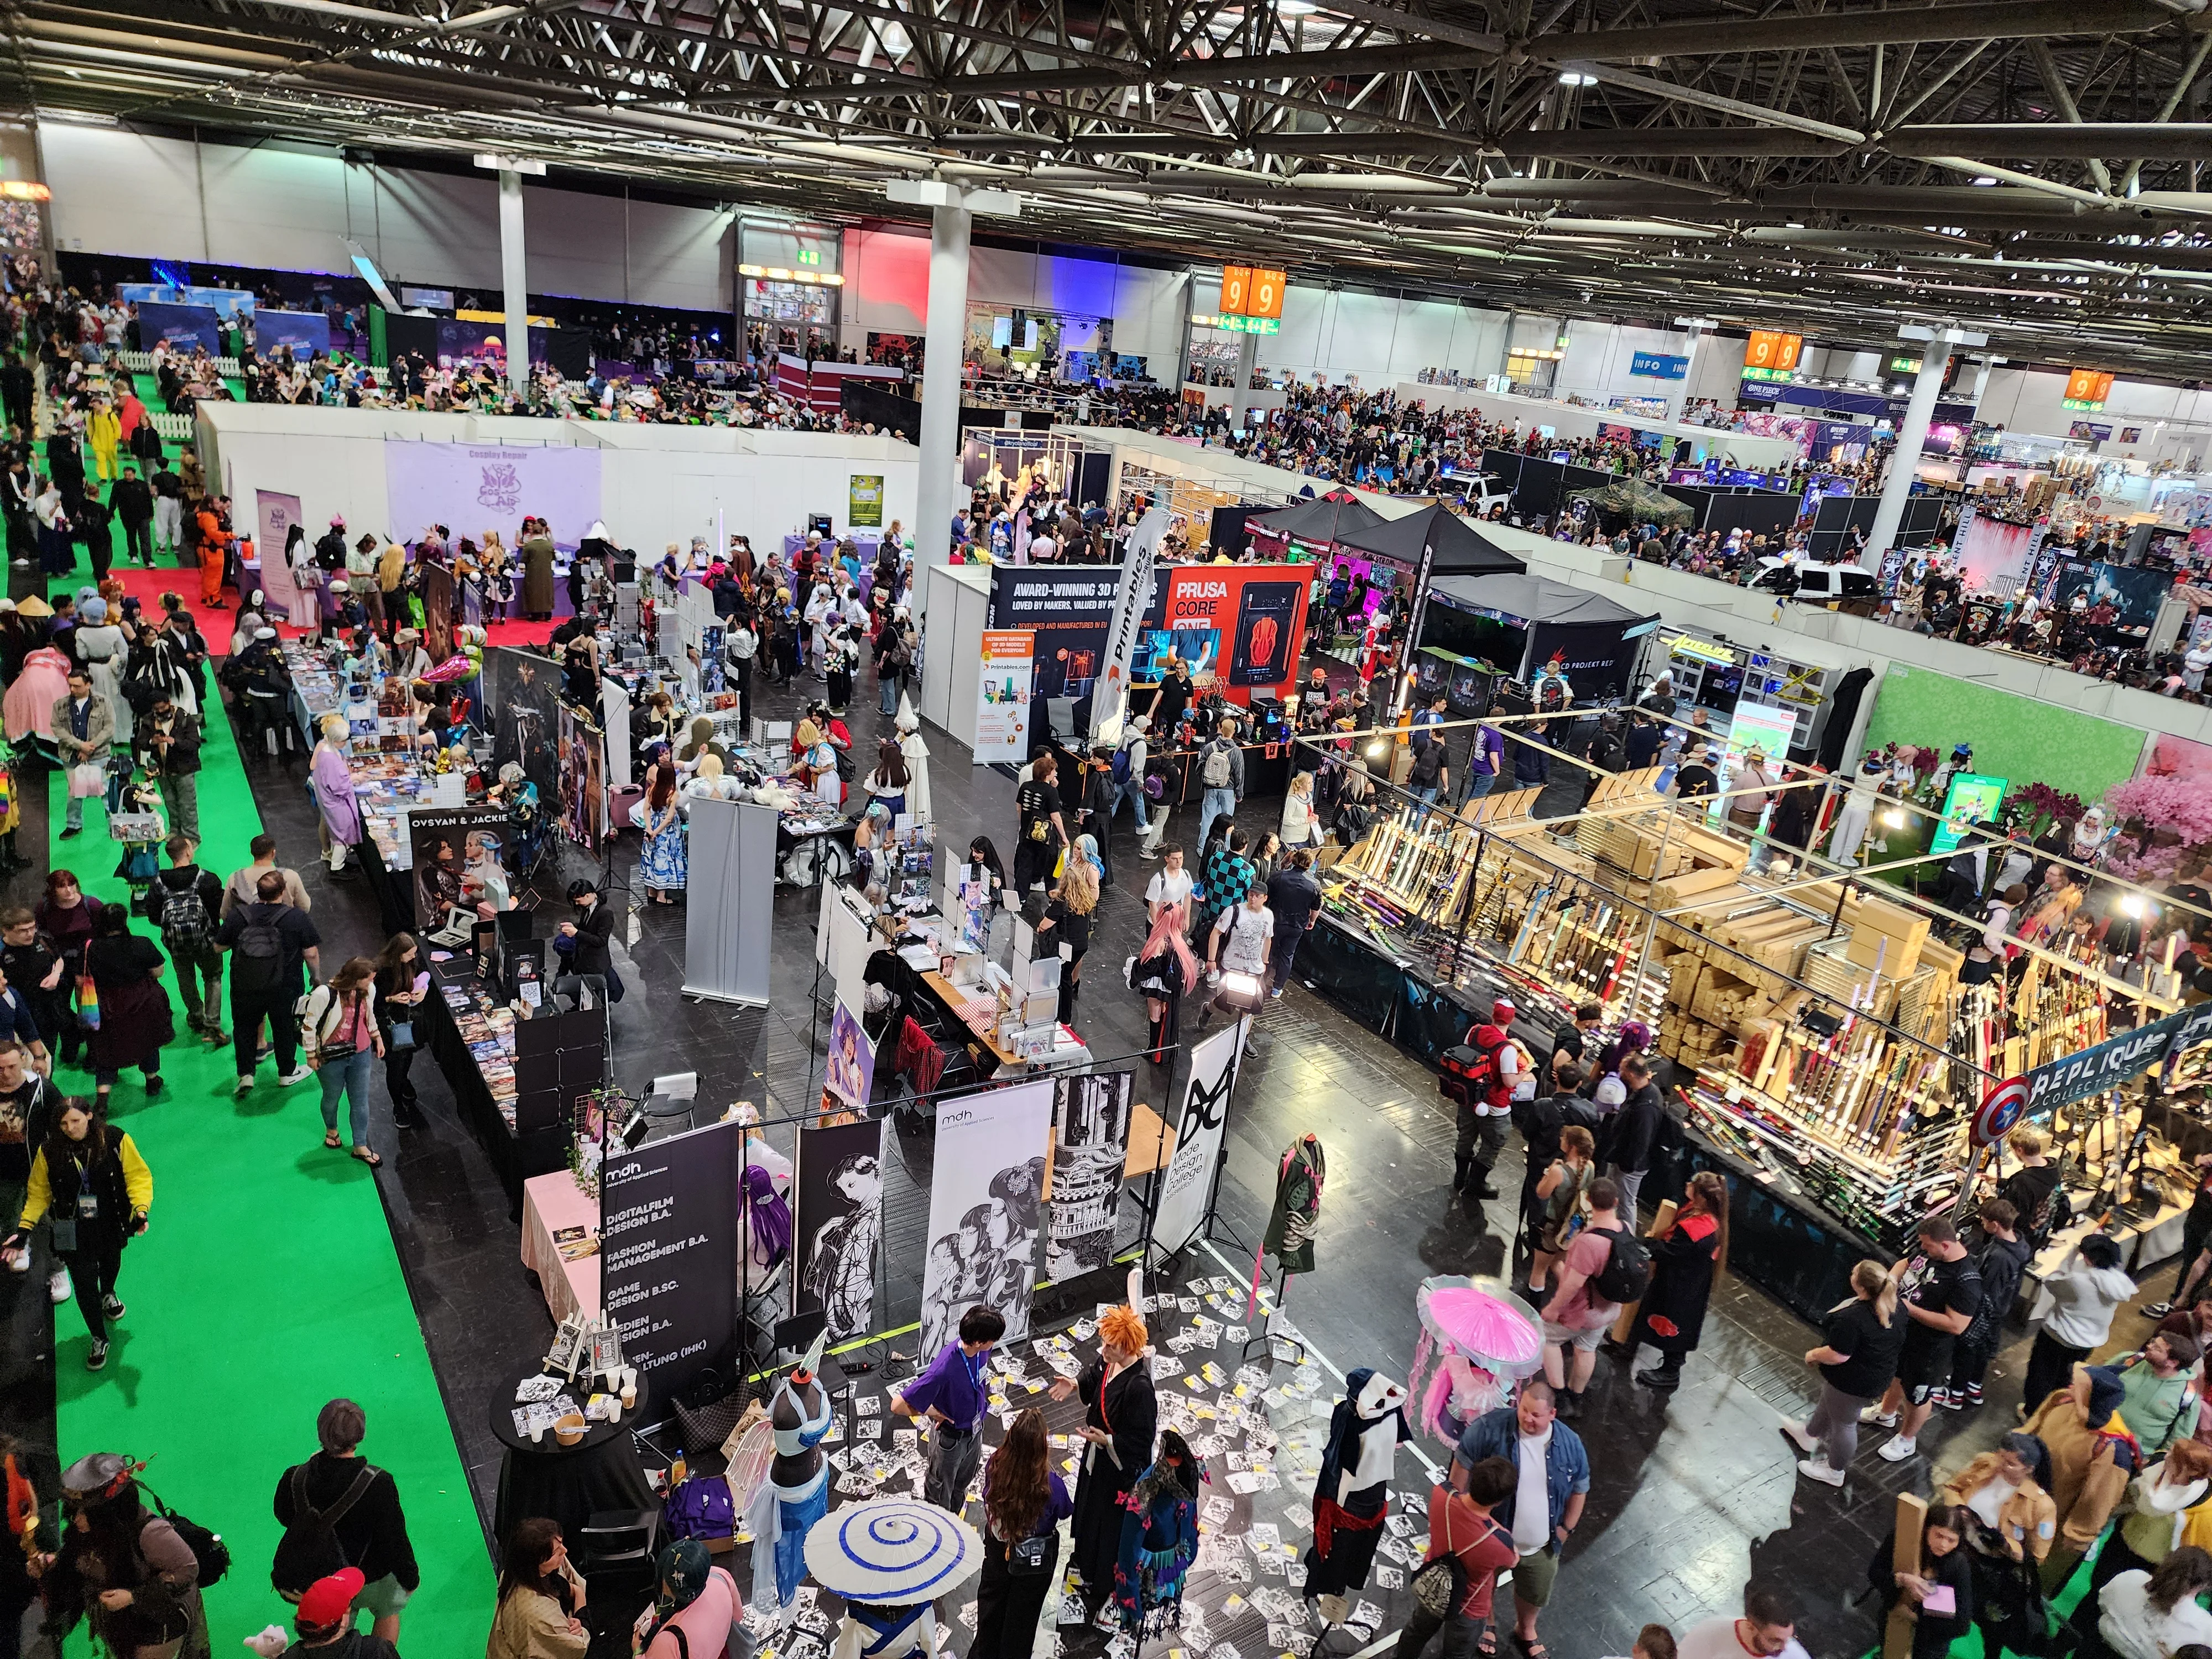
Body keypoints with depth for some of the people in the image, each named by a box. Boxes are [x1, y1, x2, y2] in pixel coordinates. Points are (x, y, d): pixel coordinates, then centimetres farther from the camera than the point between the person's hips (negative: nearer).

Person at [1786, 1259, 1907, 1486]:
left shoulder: (1853, 1318, -38)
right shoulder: (1896, 1306, -11)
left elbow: (1838, 1355, -30)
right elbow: (1897, 1342, 7)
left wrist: (1813, 1355, -12)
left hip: (1852, 1381, -8)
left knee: (1843, 1422, 15)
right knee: (1830, 1404, 30)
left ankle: (1834, 1472, 37)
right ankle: (1810, 1434, 55)